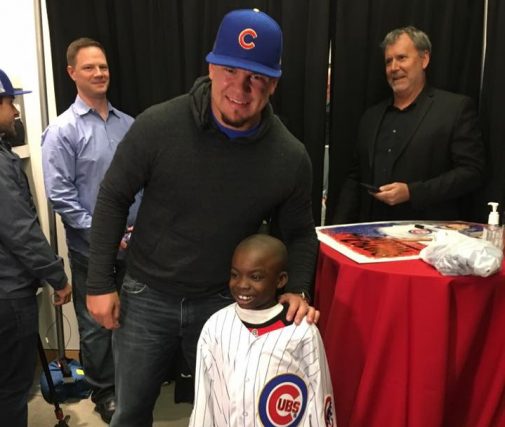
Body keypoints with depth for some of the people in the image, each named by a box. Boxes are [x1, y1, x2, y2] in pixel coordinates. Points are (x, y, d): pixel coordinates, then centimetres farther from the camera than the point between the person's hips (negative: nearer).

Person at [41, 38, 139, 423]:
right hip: (92, 247, -4)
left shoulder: (128, 124, 5)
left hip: (135, 241, 4)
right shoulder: (63, 131, -9)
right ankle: (104, 392, 30)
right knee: (97, 322, 11)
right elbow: (60, 195, -13)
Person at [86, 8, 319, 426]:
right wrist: (100, 283, -5)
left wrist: (298, 290, -14)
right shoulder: (157, 125, -17)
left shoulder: (290, 157, -13)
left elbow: (299, 233, 2)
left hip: (224, 301, 1)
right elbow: (113, 199, -6)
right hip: (147, 296, 0)